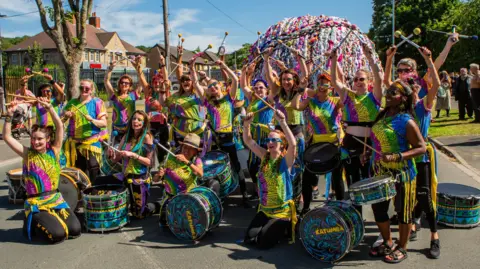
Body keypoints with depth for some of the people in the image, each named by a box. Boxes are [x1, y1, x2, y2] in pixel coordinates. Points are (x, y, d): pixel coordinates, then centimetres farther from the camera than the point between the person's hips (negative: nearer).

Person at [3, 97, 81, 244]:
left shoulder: (54, 151, 1)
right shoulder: (27, 153, -1)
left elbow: (59, 126, -8)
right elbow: (7, 137, -10)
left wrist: (49, 107, -16)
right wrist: (9, 115, -19)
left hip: (56, 200, 3)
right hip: (36, 203, -3)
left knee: (75, 230, -11)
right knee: (57, 234, -20)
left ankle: (51, 220, 18)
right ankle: (34, 224, 12)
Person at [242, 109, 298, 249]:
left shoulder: (286, 160, -13)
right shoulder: (265, 156, 2)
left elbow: (293, 144, -33)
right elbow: (248, 141, -1)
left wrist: (282, 122, -39)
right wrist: (246, 125, -19)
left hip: (282, 211, -5)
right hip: (264, 209, 5)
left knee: (263, 242, -11)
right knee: (249, 238, -3)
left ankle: (285, 226, 15)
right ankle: (269, 226, 23)